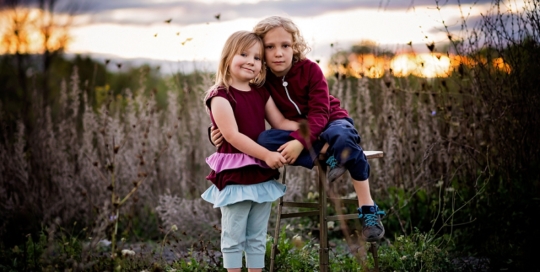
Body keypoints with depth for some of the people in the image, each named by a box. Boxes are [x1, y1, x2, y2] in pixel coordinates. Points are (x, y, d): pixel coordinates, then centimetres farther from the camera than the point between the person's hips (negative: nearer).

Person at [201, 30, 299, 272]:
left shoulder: (261, 94, 11)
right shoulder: (220, 96, -12)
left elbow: (281, 123, 10)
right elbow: (232, 135, -20)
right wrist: (266, 155, -25)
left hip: (262, 174, 7)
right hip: (234, 175, -7)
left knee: (258, 236, 14)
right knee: (234, 236, 3)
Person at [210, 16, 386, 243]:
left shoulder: (310, 69, -14)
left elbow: (320, 112, -20)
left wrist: (300, 141, -36)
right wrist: (220, 131, -27)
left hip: (330, 122, -2)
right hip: (295, 133, 2)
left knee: (343, 137, -39)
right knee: (265, 140, -30)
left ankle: (368, 208, -29)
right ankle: (328, 157, -31)